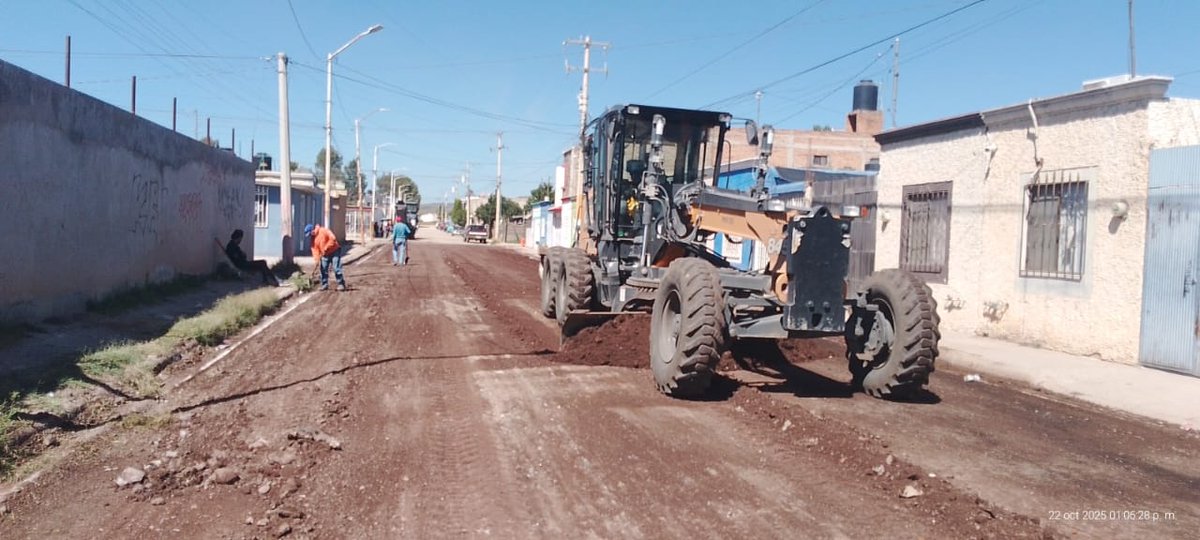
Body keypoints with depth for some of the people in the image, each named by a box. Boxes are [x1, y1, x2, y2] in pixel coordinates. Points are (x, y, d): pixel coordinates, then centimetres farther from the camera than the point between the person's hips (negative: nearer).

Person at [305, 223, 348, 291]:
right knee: (323, 269, 5)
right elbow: (315, 249, -2)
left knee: (336, 269, -13)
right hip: (325, 255, 7)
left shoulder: (323, 231, -15)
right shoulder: (313, 239, 3)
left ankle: (341, 284, -8)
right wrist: (316, 260, -16)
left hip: (334, 251, -7)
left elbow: (333, 239, -22)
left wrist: (326, 248, -21)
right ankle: (324, 285, 16)